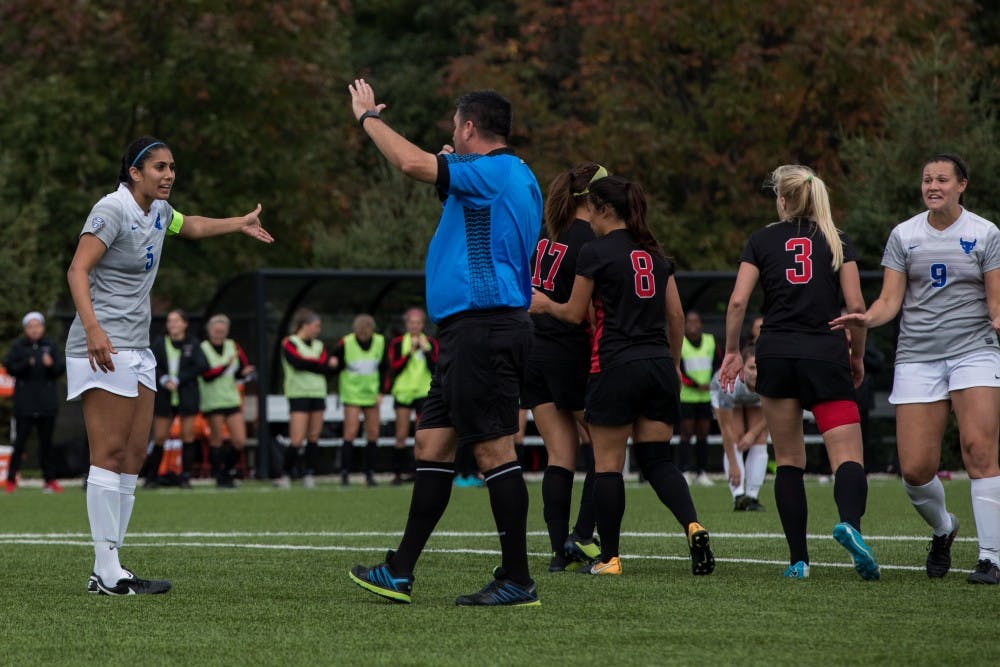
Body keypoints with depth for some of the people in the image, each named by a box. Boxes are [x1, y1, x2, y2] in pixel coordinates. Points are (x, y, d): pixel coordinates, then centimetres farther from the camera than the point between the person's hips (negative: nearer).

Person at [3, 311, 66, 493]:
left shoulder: (51, 346, 7)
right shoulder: (18, 347, 2)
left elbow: (61, 369, 1)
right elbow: (9, 367, -5)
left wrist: (51, 364, -19)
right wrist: (26, 364, -20)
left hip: (47, 403, 2)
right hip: (24, 403, -2)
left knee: (46, 441, 7)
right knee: (20, 441, -3)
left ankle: (50, 480, 11)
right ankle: (11, 480, 2)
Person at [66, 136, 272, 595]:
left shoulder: (158, 210, 15)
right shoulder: (112, 210, -12)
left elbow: (188, 226, 40)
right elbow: (78, 270, -21)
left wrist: (238, 224, 41)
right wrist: (92, 327, -34)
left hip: (136, 350, 9)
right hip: (102, 348, -9)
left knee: (134, 455, 3)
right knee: (110, 454, -12)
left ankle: (107, 572, 4)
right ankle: (107, 573, -13)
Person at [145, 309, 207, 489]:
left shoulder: (193, 344, 1)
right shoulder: (160, 343, 5)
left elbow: (202, 366, -8)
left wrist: (178, 380, -12)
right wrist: (163, 380, -15)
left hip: (187, 396, -1)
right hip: (164, 397, 1)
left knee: (188, 435, -2)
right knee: (159, 437, 0)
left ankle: (185, 476, 6)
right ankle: (152, 477, 9)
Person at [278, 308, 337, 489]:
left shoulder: (319, 345, 15)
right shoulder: (289, 343, -2)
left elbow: (328, 369, 2)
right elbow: (298, 362, -18)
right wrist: (323, 364, -10)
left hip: (318, 394, 6)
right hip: (298, 394, -6)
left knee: (313, 438, 4)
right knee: (297, 440, -11)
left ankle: (310, 475, 9)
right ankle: (287, 474, 1)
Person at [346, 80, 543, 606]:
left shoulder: (489, 172, -12)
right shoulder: (516, 178, 18)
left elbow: (412, 162, -23)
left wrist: (368, 117, -6)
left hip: (483, 329, -10)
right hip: (474, 331, 10)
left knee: (494, 449, -8)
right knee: (432, 444, 11)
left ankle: (517, 580, -5)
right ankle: (401, 571, 14)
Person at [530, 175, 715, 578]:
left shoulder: (595, 252, -5)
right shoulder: (655, 253, 12)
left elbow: (575, 313, 1)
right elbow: (676, 315, 13)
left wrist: (545, 304, 21)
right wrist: (673, 362, 24)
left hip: (616, 366, -6)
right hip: (658, 364, 6)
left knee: (607, 464, 2)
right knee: (657, 459, 8)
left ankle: (609, 557, 5)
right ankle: (693, 526, -16)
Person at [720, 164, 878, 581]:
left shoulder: (762, 240, 8)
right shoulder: (837, 242, 8)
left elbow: (738, 301, -1)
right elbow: (856, 306, 1)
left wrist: (732, 352, 9)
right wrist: (857, 356, 13)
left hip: (776, 354, 1)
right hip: (827, 356, -1)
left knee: (789, 461, 11)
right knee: (848, 458, -6)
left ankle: (798, 559, 6)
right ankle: (849, 522, -37)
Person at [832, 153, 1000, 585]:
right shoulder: (903, 235, 8)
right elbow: (890, 300, 4)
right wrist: (866, 320, -17)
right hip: (917, 357, 2)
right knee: (915, 469, -6)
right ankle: (942, 529, 27)